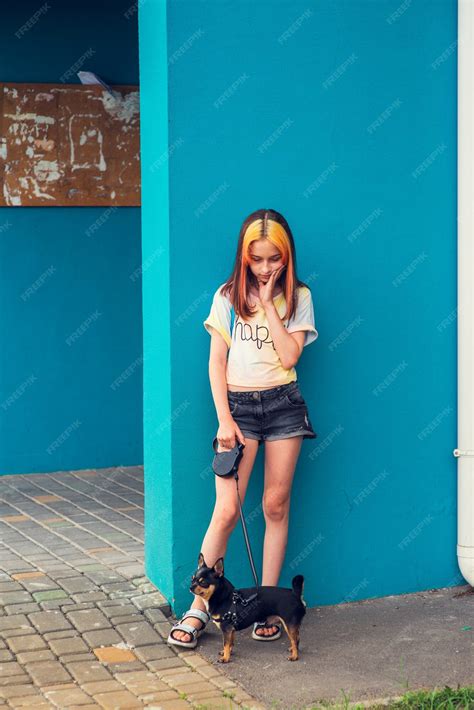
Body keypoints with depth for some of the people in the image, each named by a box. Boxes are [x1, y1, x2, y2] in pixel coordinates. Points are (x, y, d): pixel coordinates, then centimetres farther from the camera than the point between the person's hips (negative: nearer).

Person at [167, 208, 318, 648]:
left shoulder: (298, 297, 3)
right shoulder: (228, 297, 3)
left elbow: (290, 355, -10)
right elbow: (216, 363, 1)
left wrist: (268, 303, -10)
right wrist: (224, 419, -8)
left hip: (283, 403, 1)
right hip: (238, 403, -1)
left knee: (276, 506, 5)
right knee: (226, 511, -7)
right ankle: (198, 609, 0)